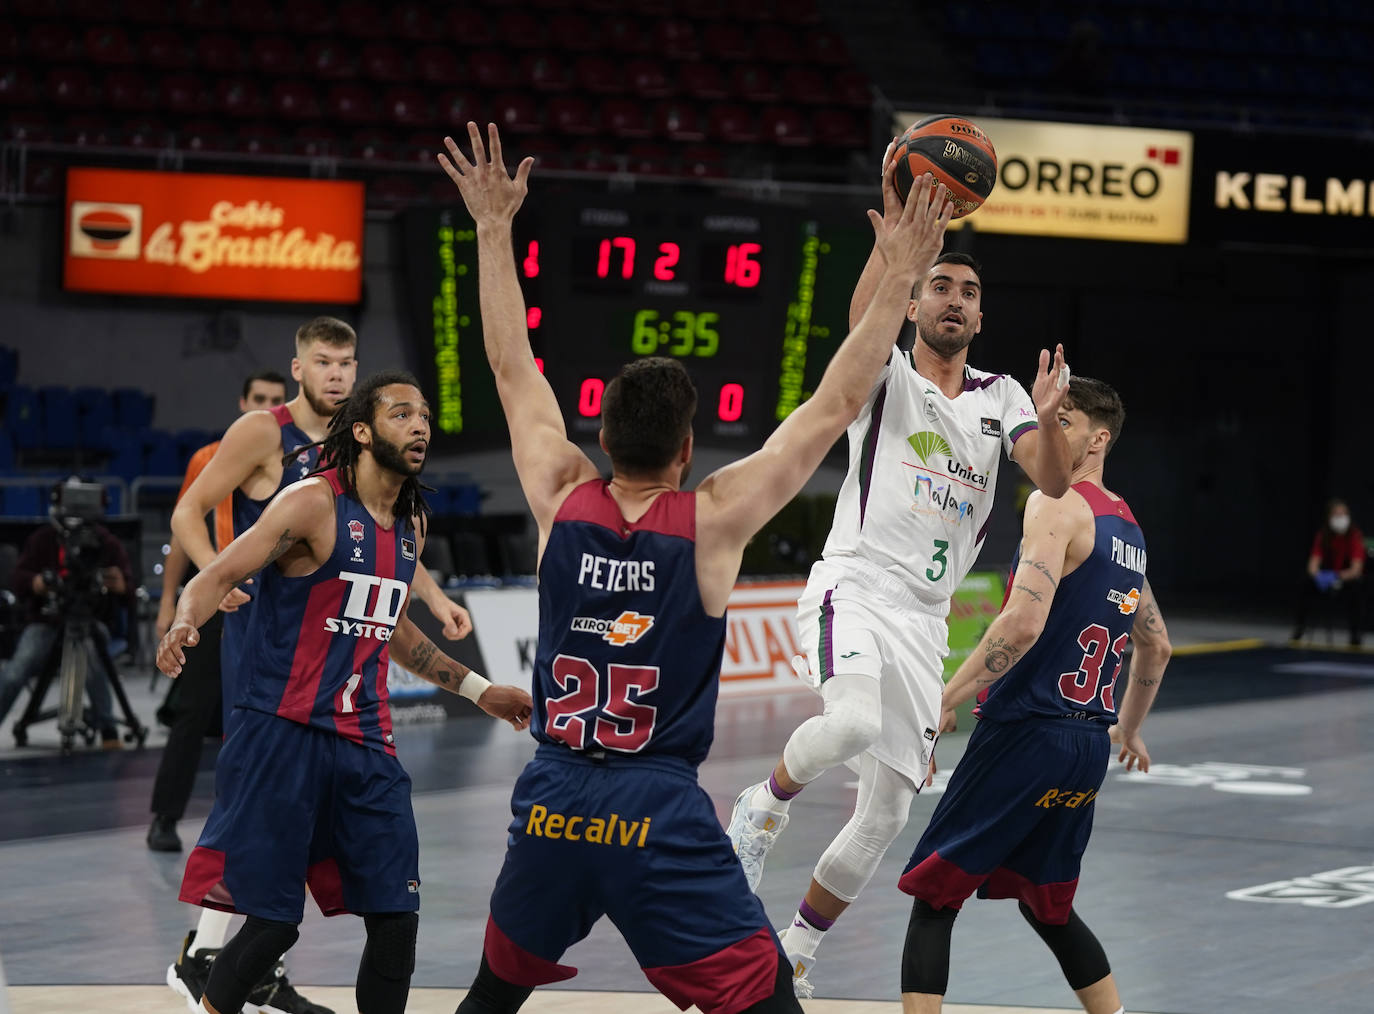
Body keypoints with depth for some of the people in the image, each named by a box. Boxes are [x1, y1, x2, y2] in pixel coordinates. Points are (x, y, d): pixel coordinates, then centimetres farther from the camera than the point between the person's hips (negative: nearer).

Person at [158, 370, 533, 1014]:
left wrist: (476, 690, 28)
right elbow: (216, 578, -14)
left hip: (364, 742, 7)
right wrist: (183, 627, -36)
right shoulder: (313, 503, -10)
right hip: (282, 735, -7)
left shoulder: (411, 524, 12)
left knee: (395, 917, 3)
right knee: (272, 922, -7)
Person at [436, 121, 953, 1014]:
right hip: (661, 817, -4)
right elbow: (835, 408, -4)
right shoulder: (713, 520, -7)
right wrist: (899, 280, 0)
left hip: (554, 806, 4)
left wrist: (495, 230, 18)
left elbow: (513, 370, 12)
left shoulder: (563, 501, 1)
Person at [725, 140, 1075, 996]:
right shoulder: (886, 377, 2)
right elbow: (863, 319, -23)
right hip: (854, 588, -5)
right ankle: (768, 804, -6)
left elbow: (1054, 480, -2)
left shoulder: (1001, 398, 14)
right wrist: (897, 227, -35)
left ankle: (797, 956, 21)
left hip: (924, 617, 5)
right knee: (854, 720, -37)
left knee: (888, 812, 4)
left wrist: (1049, 417, -23)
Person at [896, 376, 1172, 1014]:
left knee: (933, 897, -2)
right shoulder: (1125, 526, 16)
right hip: (1089, 746, 8)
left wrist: (948, 698, -17)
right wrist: (1128, 730, 40)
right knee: (1047, 907, 22)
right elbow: (1156, 647, 27)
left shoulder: (1055, 505, -11)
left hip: (1027, 733, -8)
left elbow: (1023, 622, -24)